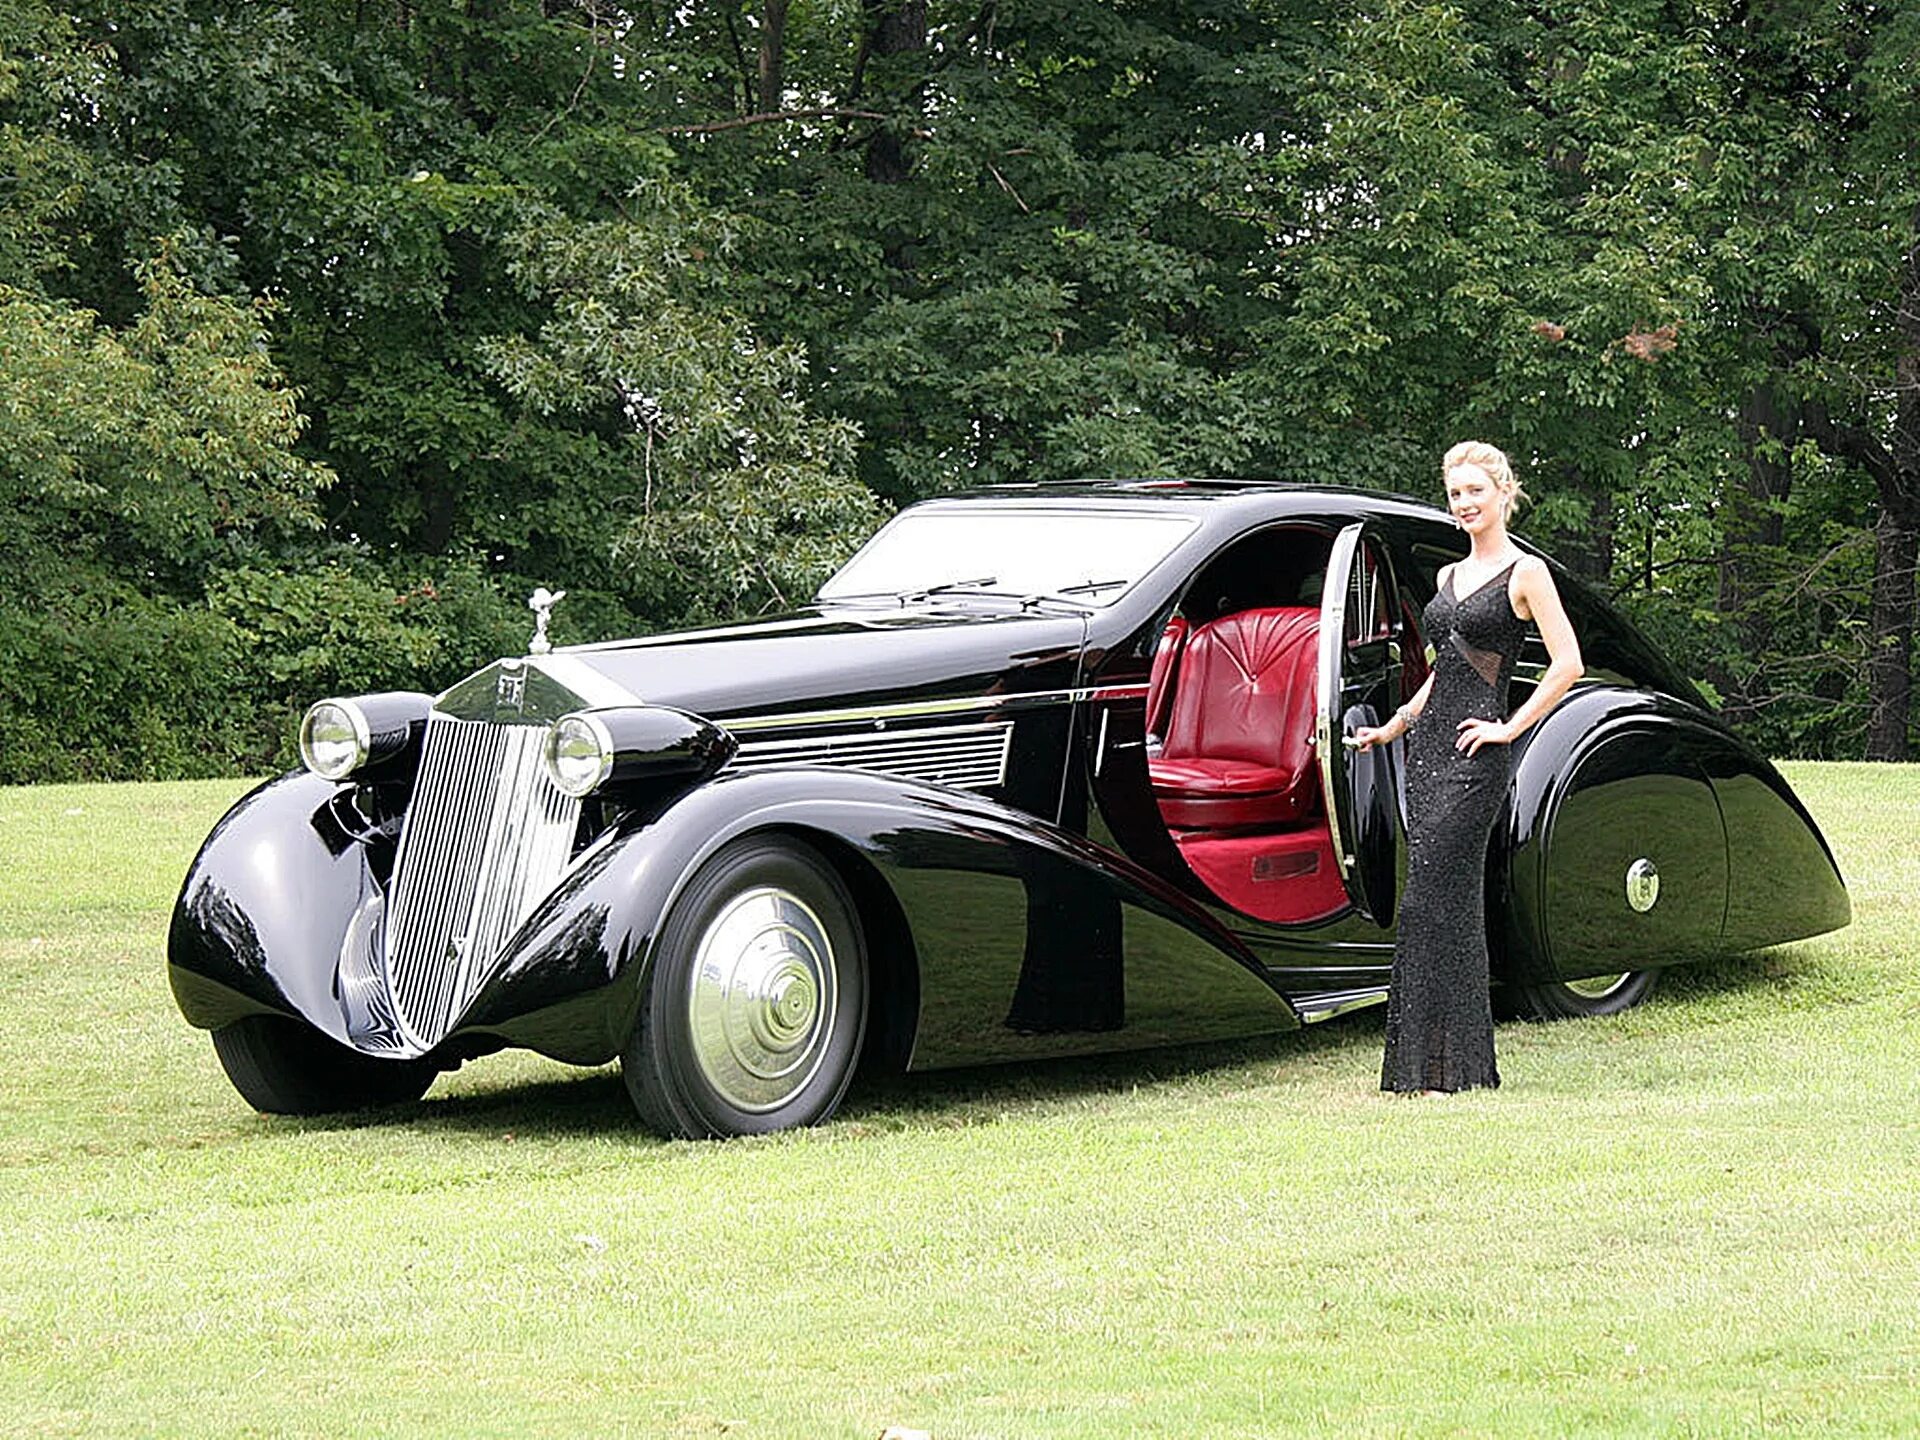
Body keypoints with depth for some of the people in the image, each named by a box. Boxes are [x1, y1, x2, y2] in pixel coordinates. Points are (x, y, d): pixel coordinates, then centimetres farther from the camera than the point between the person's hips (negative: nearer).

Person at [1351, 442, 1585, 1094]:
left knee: (1429, 902, -13)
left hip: (1473, 753, -8)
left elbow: (1567, 664, -10)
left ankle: (1441, 1066, -10)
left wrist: (1511, 728, -11)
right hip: (1428, 745, 8)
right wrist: (1395, 725, 24)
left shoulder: (1525, 572, -4)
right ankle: (1463, 1059, 10)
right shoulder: (1450, 576, 18)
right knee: (1452, 900, 7)